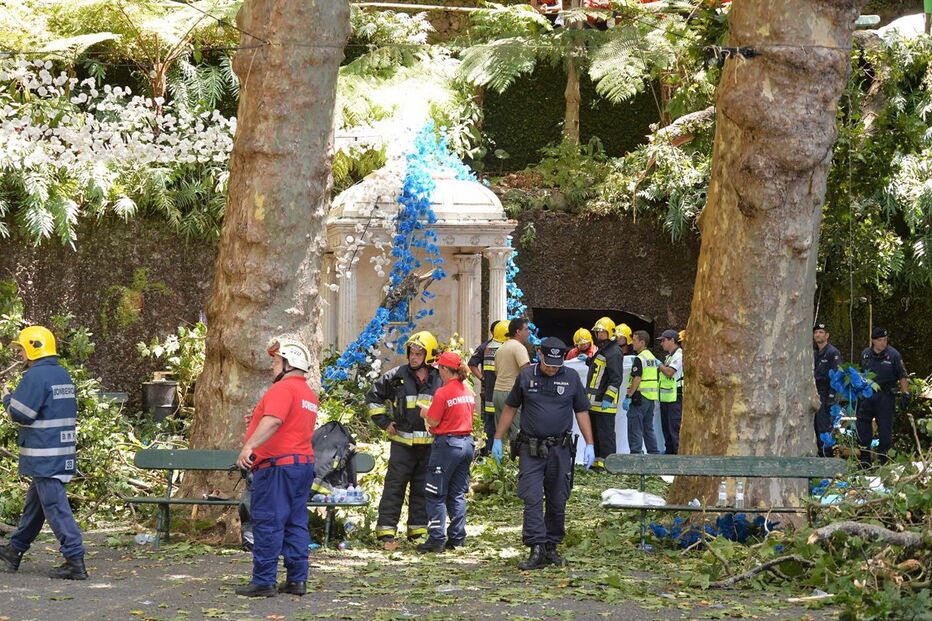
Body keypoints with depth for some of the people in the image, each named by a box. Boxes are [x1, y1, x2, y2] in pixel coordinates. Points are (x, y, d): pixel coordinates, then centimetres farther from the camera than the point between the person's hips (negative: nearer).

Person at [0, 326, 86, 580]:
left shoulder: (36, 376, -15)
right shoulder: (63, 375, 14)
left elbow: (21, 413, -18)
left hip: (44, 454, -10)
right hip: (64, 451, 10)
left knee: (54, 505, -9)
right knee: (34, 503, 20)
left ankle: (75, 560, -14)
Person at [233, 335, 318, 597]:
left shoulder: (282, 388, -11)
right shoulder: (309, 394, 20)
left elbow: (273, 420, -28)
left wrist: (249, 446, -36)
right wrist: (256, 423, 26)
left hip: (278, 465, -9)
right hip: (304, 464, 9)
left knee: (268, 523, -7)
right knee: (296, 523, 10)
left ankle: (263, 582, -8)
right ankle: (297, 579, 9)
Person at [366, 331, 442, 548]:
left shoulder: (440, 380, 3)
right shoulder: (397, 376, 1)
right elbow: (373, 396, 12)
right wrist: (384, 422, 5)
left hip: (430, 445, 2)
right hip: (403, 442, -2)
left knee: (423, 489, 9)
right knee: (394, 487, -3)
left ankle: (418, 530, 18)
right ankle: (386, 532, -2)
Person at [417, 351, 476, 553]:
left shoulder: (443, 393, -15)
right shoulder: (468, 391, 7)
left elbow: (434, 422, -13)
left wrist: (425, 413, 8)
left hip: (447, 444, -7)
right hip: (467, 442, 7)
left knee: (436, 495, 0)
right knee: (458, 494, 13)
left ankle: (436, 540, -2)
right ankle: (457, 538, 13)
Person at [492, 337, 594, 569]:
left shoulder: (571, 378, 5)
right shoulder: (526, 376, 3)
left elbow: (582, 412, 10)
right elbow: (510, 408, 11)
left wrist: (589, 445, 4)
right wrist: (498, 439, 9)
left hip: (560, 450, 1)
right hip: (531, 449, -1)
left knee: (557, 502, 6)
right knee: (532, 499, -11)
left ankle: (551, 547, 18)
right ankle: (537, 550, -14)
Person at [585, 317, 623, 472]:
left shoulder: (614, 353, -14)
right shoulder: (600, 350, 19)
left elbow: (616, 379, -20)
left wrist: (608, 398, -24)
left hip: (605, 403, -10)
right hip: (594, 403, 10)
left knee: (605, 434, -8)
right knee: (594, 433, 14)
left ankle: (607, 463, -6)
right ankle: (597, 460, 21)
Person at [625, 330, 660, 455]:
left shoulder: (639, 359, -13)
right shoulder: (652, 357, 15)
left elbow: (637, 379, -19)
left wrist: (628, 396, -18)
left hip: (640, 397, -9)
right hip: (651, 398, 9)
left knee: (635, 428, -6)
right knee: (648, 428, 16)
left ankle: (636, 453, -10)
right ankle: (654, 452, 17)